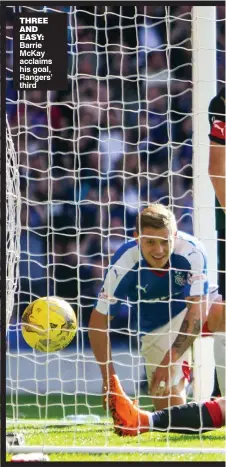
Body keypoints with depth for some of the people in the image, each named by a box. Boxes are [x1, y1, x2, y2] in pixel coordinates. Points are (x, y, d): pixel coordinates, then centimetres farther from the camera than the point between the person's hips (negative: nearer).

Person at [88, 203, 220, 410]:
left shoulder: (192, 252, -31)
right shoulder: (123, 266, -28)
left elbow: (197, 309, -31)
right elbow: (98, 322, -18)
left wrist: (171, 360, -36)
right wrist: (109, 377, -20)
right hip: (157, 329, 0)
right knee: (169, 406, -13)